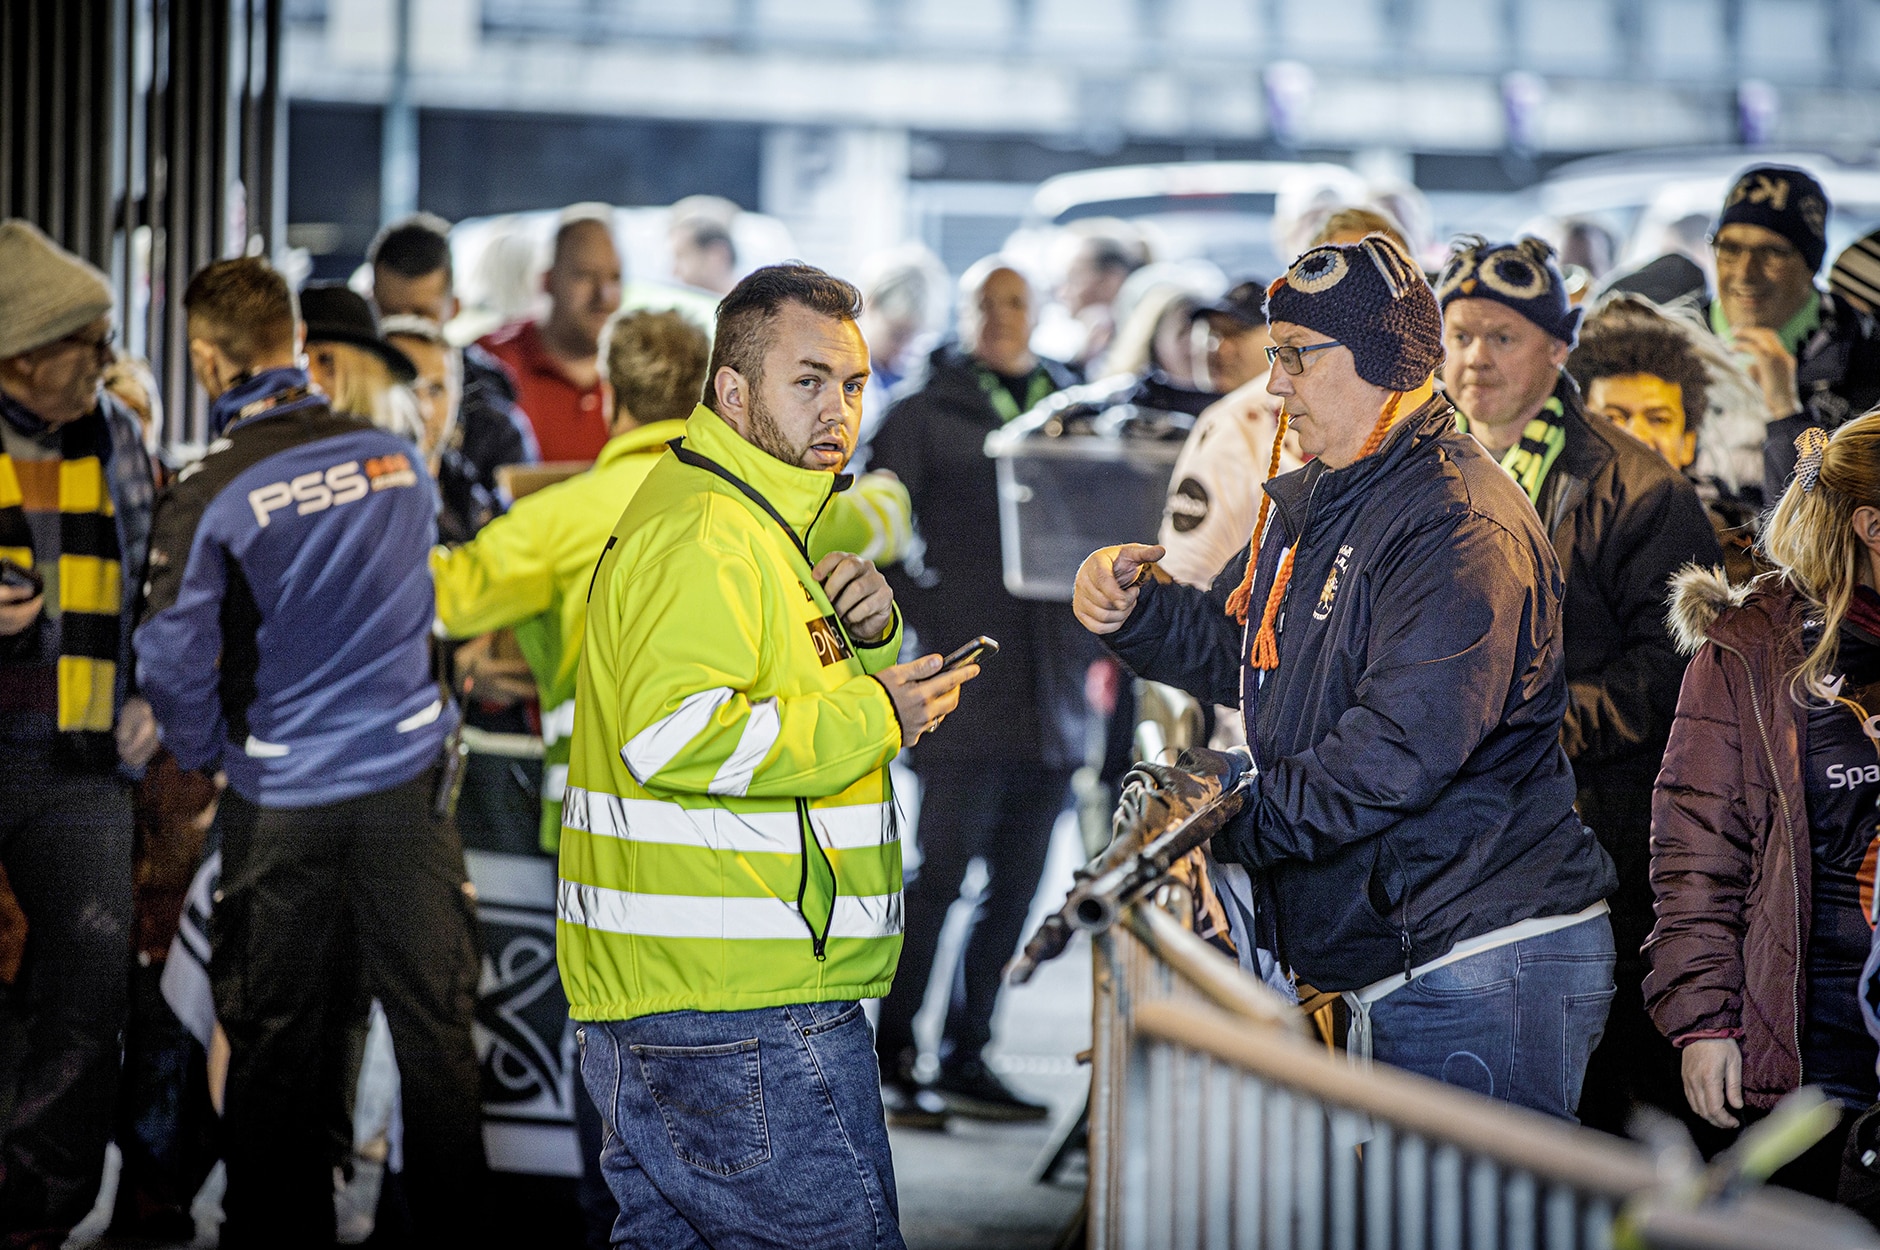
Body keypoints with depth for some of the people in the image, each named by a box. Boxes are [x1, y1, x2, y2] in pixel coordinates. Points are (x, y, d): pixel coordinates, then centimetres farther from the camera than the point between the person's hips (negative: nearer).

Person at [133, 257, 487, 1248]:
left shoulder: (208, 499, -14)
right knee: (435, 1026, 10)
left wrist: (205, 754, 6)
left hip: (282, 800, -3)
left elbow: (173, 664, -13)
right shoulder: (395, 459, -2)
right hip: (408, 776, 3)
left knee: (274, 1043, 10)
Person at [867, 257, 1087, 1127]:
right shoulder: (924, 413, 1)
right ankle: (891, 1055, 3)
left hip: (1052, 689, 5)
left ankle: (967, 1059, 15)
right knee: (942, 868, -6)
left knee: (1016, 883, 7)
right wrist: (916, 619, -12)